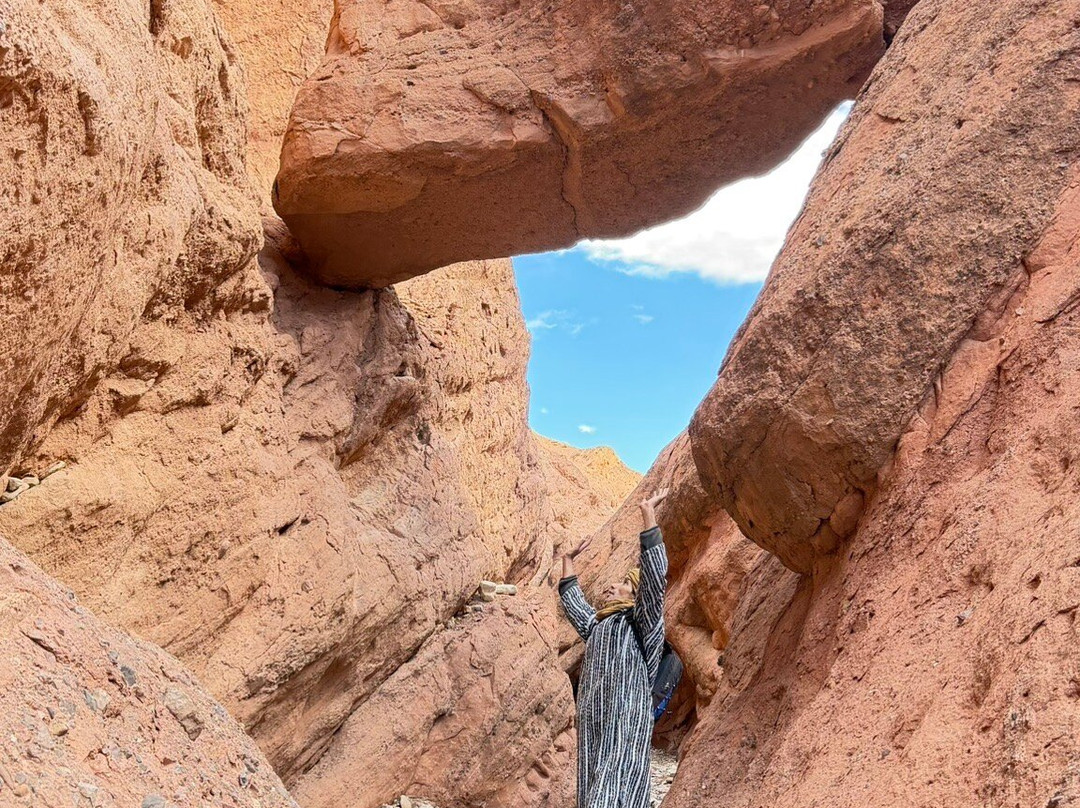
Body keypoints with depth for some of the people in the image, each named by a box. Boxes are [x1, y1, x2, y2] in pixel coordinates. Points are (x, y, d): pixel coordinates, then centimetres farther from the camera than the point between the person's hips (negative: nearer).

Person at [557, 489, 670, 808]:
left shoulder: (639, 623, 5)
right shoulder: (596, 626, 26)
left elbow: (654, 576, -9)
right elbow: (572, 602, 44)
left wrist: (648, 513, -11)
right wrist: (568, 559, 49)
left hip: (625, 730, -8)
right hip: (592, 731, 8)